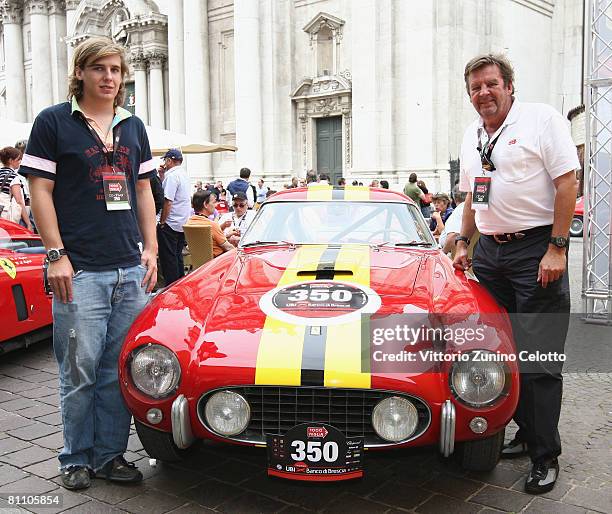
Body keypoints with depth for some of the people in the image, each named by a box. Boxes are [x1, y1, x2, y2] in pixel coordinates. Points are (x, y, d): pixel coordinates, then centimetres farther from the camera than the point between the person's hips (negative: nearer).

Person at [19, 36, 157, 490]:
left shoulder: (133, 127, 15)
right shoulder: (54, 122, 1)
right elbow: (40, 191, -3)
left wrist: (151, 248, 10)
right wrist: (56, 255, -10)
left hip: (132, 270, 5)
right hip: (80, 270, -4)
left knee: (121, 369, 8)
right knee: (80, 371, 1)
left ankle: (110, 455, 21)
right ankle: (76, 459, 18)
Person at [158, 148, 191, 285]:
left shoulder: (172, 175, -16)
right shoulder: (184, 174, 13)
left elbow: (168, 201, -21)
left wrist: (161, 222, -14)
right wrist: (162, 175, 11)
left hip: (171, 224, -9)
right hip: (183, 223, 9)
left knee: (168, 258, -2)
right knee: (178, 256, 16)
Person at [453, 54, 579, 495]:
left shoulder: (542, 119, -5)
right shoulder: (472, 135, 16)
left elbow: (567, 183, -11)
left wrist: (557, 248, -16)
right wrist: (463, 242, 17)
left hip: (536, 249, -7)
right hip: (489, 252, 7)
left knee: (538, 358, -5)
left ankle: (546, 457, 6)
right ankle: (527, 432, 25)